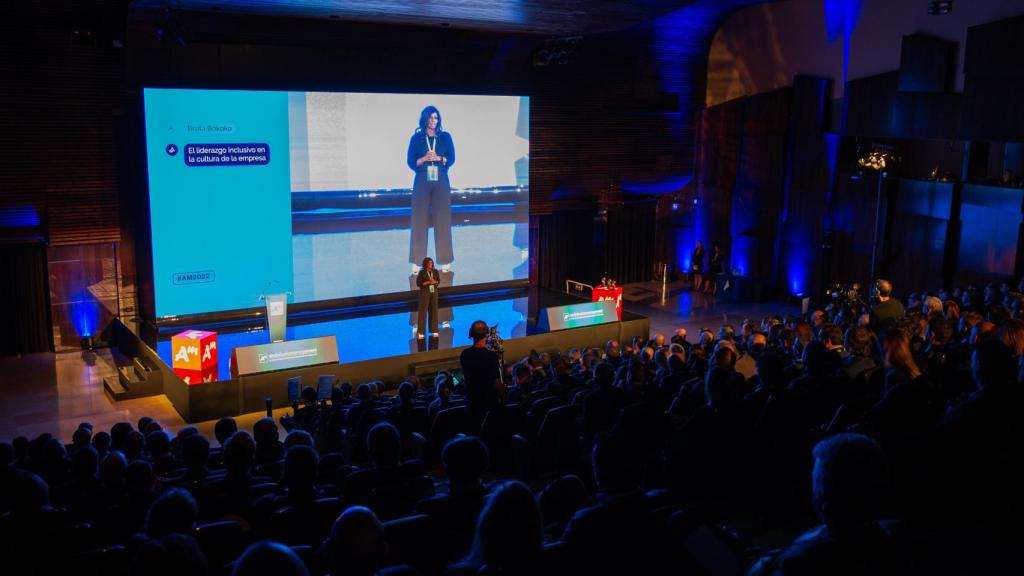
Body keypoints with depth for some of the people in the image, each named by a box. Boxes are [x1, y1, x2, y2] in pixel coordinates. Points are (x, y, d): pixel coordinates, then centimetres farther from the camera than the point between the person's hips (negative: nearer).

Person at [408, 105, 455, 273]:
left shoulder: (445, 137, 8)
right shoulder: (416, 137, 5)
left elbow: (451, 159, 3)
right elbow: (410, 161, 3)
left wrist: (438, 158, -14)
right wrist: (424, 159, -14)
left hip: (441, 182, 1)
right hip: (422, 182, -1)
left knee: (442, 219, 0)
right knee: (419, 219, -3)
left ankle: (445, 260, 3)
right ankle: (416, 261, -3)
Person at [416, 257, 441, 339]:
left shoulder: (435, 271, 1)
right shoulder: (421, 272, -11)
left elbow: (438, 281, 7)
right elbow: (418, 283, -11)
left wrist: (434, 282, -15)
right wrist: (428, 282, -21)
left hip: (434, 292, 4)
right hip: (424, 293, -4)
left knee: (434, 311, 6)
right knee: (423, 311, -5)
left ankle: (433, 330, 16)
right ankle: (420, 332, -1)